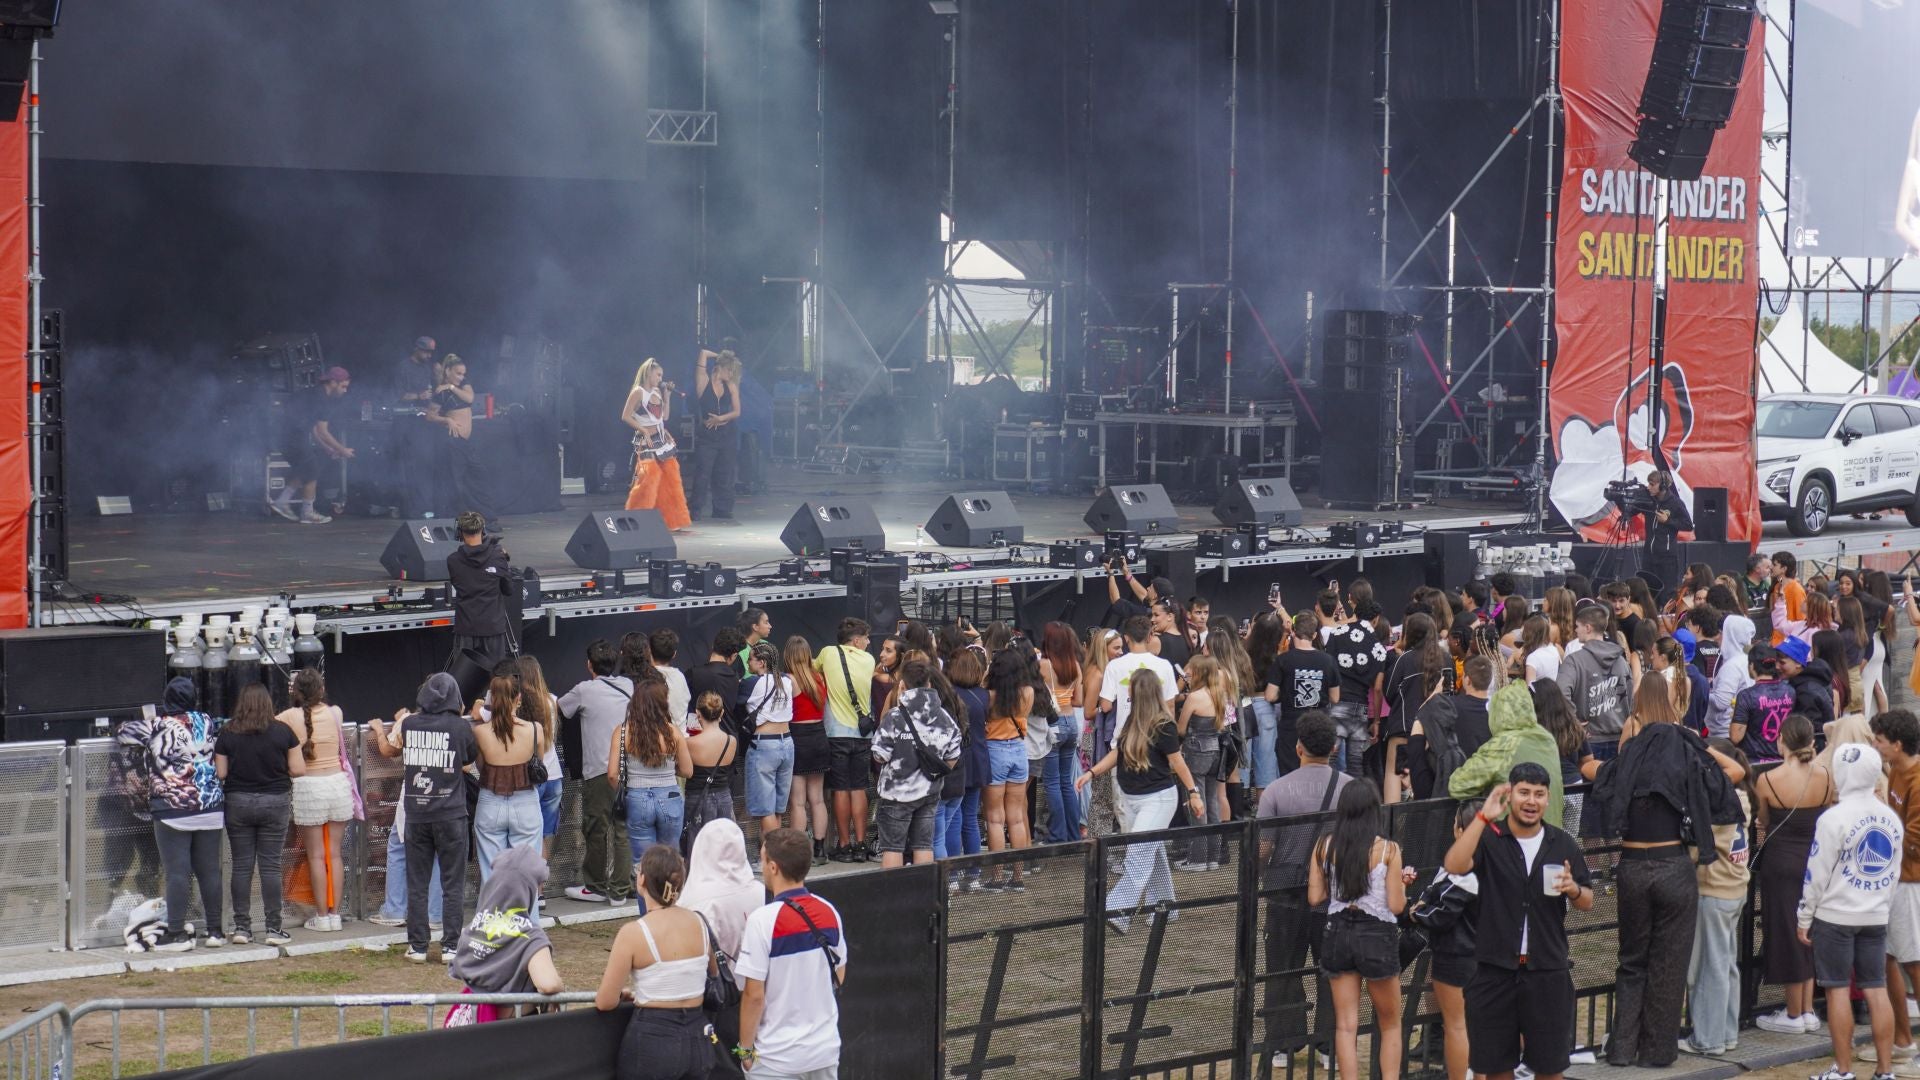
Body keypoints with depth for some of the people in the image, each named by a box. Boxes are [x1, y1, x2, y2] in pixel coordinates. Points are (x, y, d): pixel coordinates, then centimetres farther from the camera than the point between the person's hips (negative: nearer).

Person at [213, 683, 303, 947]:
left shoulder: (227, 734, -4)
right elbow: (298, 769, -3)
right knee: (270, 866, 2)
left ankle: (242, 927, 8)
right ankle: (273, 929, 2)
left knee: (241, 866, 6)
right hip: (275, 802, 0)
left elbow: (220, 773, -3)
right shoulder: (282, 732, -5)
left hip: (238, 803, 0)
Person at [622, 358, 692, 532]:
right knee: (648, 482, -11)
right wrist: (644, 430, -17)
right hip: (647, 443, -8)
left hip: (663, 441, 8)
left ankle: (677, 521, 13)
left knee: (672, 480, 7)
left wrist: (667, 397, 7)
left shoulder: (657, 392, 12)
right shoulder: (638, 392, -9)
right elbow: (626, 416, -13)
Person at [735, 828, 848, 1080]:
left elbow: (754, 995, -17)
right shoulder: (829, 912, 0)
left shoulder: (763, 920, -18)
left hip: (777, 1056, -5)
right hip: (826, 1048, 6)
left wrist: (746, 1049, -6)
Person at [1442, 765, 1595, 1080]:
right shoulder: (1488, 839, -2)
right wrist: (1483, 818, -25)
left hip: (1548, 970, 2)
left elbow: (1587, 903, 13)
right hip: (1495, 969, -2)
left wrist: (1573, 890, -10)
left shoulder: (1564, 845, 7)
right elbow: (1455, 866, -22)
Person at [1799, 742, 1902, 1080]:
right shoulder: (1891, 818, 6)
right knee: (1876, 990, 7)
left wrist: (1805, 918, -4)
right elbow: (1894, 872, 12)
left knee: (1837, 990, 0)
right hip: (1876, 917, 6)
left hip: (1836, 916, -5)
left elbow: (1818, 873, -11)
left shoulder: (1835, 818, -13)